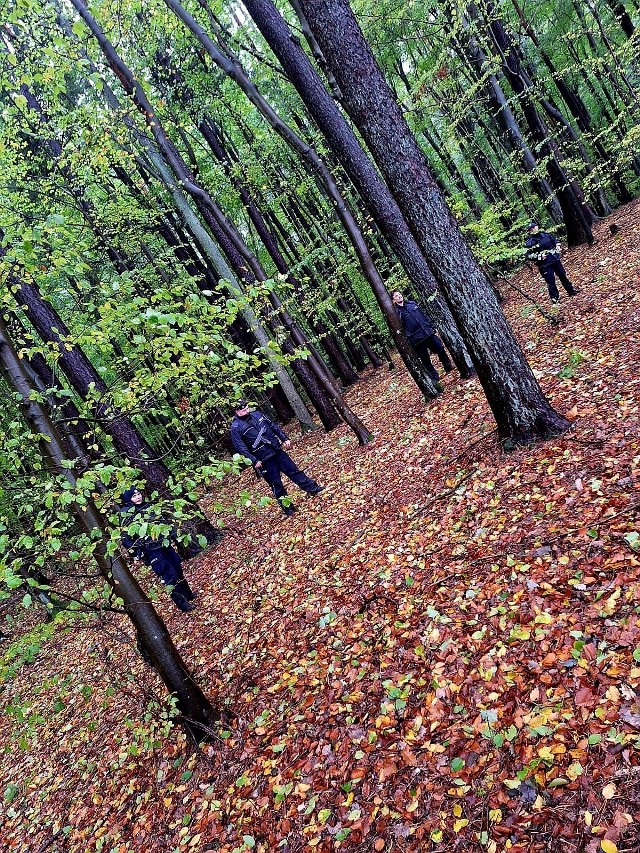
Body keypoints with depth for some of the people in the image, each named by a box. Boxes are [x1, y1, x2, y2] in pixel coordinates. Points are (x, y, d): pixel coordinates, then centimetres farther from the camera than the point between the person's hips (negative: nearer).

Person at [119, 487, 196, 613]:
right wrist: (135, 550, -17)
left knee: (177, 567, 12)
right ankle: (181, 602, 4)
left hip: (164, 544, 6)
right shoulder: (126, 514, -4)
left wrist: (174, 535, 15)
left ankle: (187, 593, 32)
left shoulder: (150, 507, 12)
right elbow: (125, 537, -6)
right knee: (169, 574, -7)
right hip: (150, 549, -6)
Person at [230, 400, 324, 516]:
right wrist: (254, 461, -23)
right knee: (276, 484, 5)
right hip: (264, 460, -5)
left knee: (294, 471, 12)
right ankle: (287, 507, 19)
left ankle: (313, 489, 24)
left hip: (277, 451, 5)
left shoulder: (257, 415, 6)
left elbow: (273, 426, 14)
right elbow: (240, 448, -17)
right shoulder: (236, 427, -12)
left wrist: (285, 439, 11)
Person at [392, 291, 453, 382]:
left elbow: (424, 315, 17)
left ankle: (448, 367, 32)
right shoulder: (397, 312, -7)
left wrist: (432, 327, 14)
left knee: (441, 349, 9)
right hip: (417, 340, -5)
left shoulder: (412, 303, 12)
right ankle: (435, 379, 19)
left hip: (429, 333, 5)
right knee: (426, 361, 4)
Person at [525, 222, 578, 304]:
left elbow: (554, 240, 21)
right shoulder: (530, 242, -13)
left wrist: (557, 246, 4)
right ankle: (555, 298, 9)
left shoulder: (545, 234, 3)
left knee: (562, 275, 16)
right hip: (545, 264, -5)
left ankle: (571, 291, 34)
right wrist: (539, 256, -23)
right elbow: (528, 255, -15)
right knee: (550, 281, -4)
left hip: (555, 259, 5)